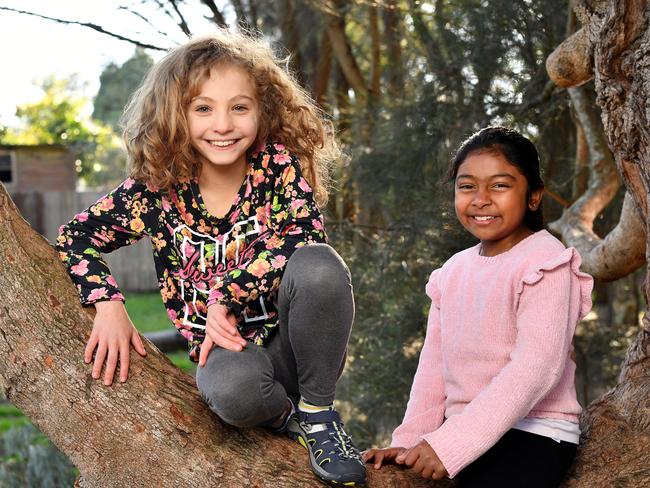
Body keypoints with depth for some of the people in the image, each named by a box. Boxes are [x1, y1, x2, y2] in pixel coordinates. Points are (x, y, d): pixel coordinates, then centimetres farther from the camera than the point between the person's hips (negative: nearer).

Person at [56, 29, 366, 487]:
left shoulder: (279, 166, -7)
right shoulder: (158, 189, -3)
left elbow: (304, 238, -23)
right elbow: (76, 237, 6)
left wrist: (228, 298, -26)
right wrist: (108, 304, -9)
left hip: (297, 342, 1)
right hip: (223, 350, 0)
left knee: (318, 263, -33)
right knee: (231, 388, -39)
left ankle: (317, 414, -12)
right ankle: (286, 416, -1)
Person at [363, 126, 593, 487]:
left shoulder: (545, 263, -11)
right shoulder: (455, 269, 10)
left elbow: (536, 366, -21)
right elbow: (434, 363, 9)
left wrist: (450, 443, -27)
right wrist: (410, 440, -3)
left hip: (532, 435, -6)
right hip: (463, 432, 6)